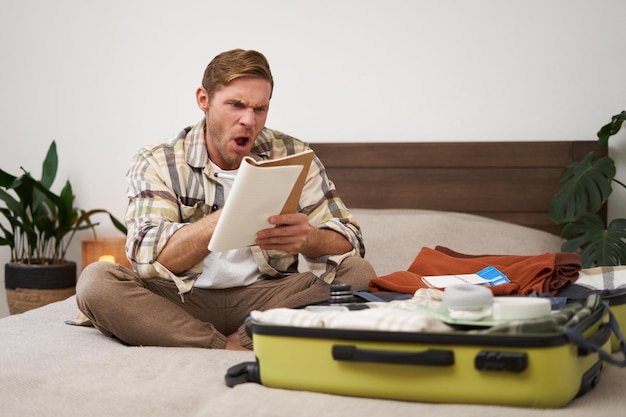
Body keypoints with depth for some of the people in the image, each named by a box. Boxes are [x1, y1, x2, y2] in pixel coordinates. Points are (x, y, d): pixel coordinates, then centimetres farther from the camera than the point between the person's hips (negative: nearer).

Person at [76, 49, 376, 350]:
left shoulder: (292, 156, 2)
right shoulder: (156, 163, -4)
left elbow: (348, 243, -5)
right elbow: (147, 258, -20)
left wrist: (309, 238, -30)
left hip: (268, 299, 1)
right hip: (183, 302, -1)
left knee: (358, 272, -21)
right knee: (95, 281, -27)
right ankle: (234, 350, -27)